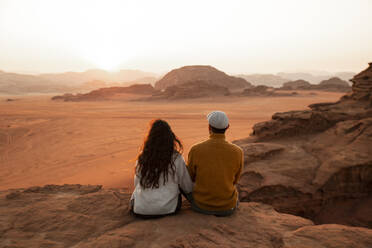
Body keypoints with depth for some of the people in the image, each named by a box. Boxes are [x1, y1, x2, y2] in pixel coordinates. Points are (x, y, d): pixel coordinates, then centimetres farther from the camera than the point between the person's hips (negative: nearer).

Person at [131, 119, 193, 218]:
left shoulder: (142, 158, -4)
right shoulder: (176, 158, -9)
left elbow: (136, 184, 9)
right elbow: (187, 188, 1)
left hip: (140, 210, 2)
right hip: (167, 209, -1)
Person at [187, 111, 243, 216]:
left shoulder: (195, 150, -19)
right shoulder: (238, 152, -16)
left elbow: (191, 177, -2)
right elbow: (234, 180, 1)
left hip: (201, 205, 0)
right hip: (228, 207, 1)